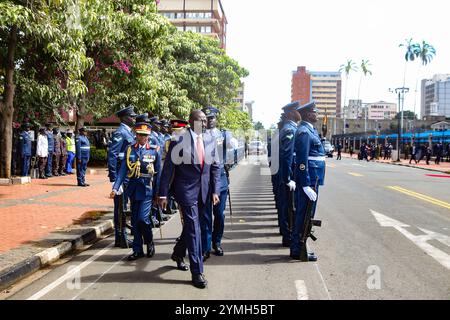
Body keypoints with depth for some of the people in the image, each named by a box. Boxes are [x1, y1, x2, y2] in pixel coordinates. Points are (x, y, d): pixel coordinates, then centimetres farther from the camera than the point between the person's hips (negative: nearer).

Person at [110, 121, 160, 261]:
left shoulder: (154, 150, 0)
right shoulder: (129, 149, 5)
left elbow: (158, 173, 6)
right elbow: (123, 169, 3)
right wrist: (115, 188, -7)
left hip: (147, 188, -3)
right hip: (133, 188, 3)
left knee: (142, 218, -12)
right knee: (135, 220, 8)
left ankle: (149, 242, 15)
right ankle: (138, 250, 20)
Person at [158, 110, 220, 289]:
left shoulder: (209, 141, 5)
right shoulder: (180, 140, -10)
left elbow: (215, 167, 9)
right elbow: (168, 167, -9)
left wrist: (215, 191, 1)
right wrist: (163, 194, -10)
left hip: (203, 191, 5)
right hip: (186, 190, -5)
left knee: (191, 225, 18)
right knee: (193, 228, -6)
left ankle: (178, 253, 43)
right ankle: (197, 272, 1)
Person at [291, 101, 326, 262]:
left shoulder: (310, 129, 16)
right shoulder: (304, 131, -16)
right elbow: (302, 160, -21)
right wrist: (306, 185, -23)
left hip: (313, 178, 10)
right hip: (309, 179, -10)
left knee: (302, 214, 15)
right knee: (305, 214, -4)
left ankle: (298, 246, 24)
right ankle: (298, 251, 3)